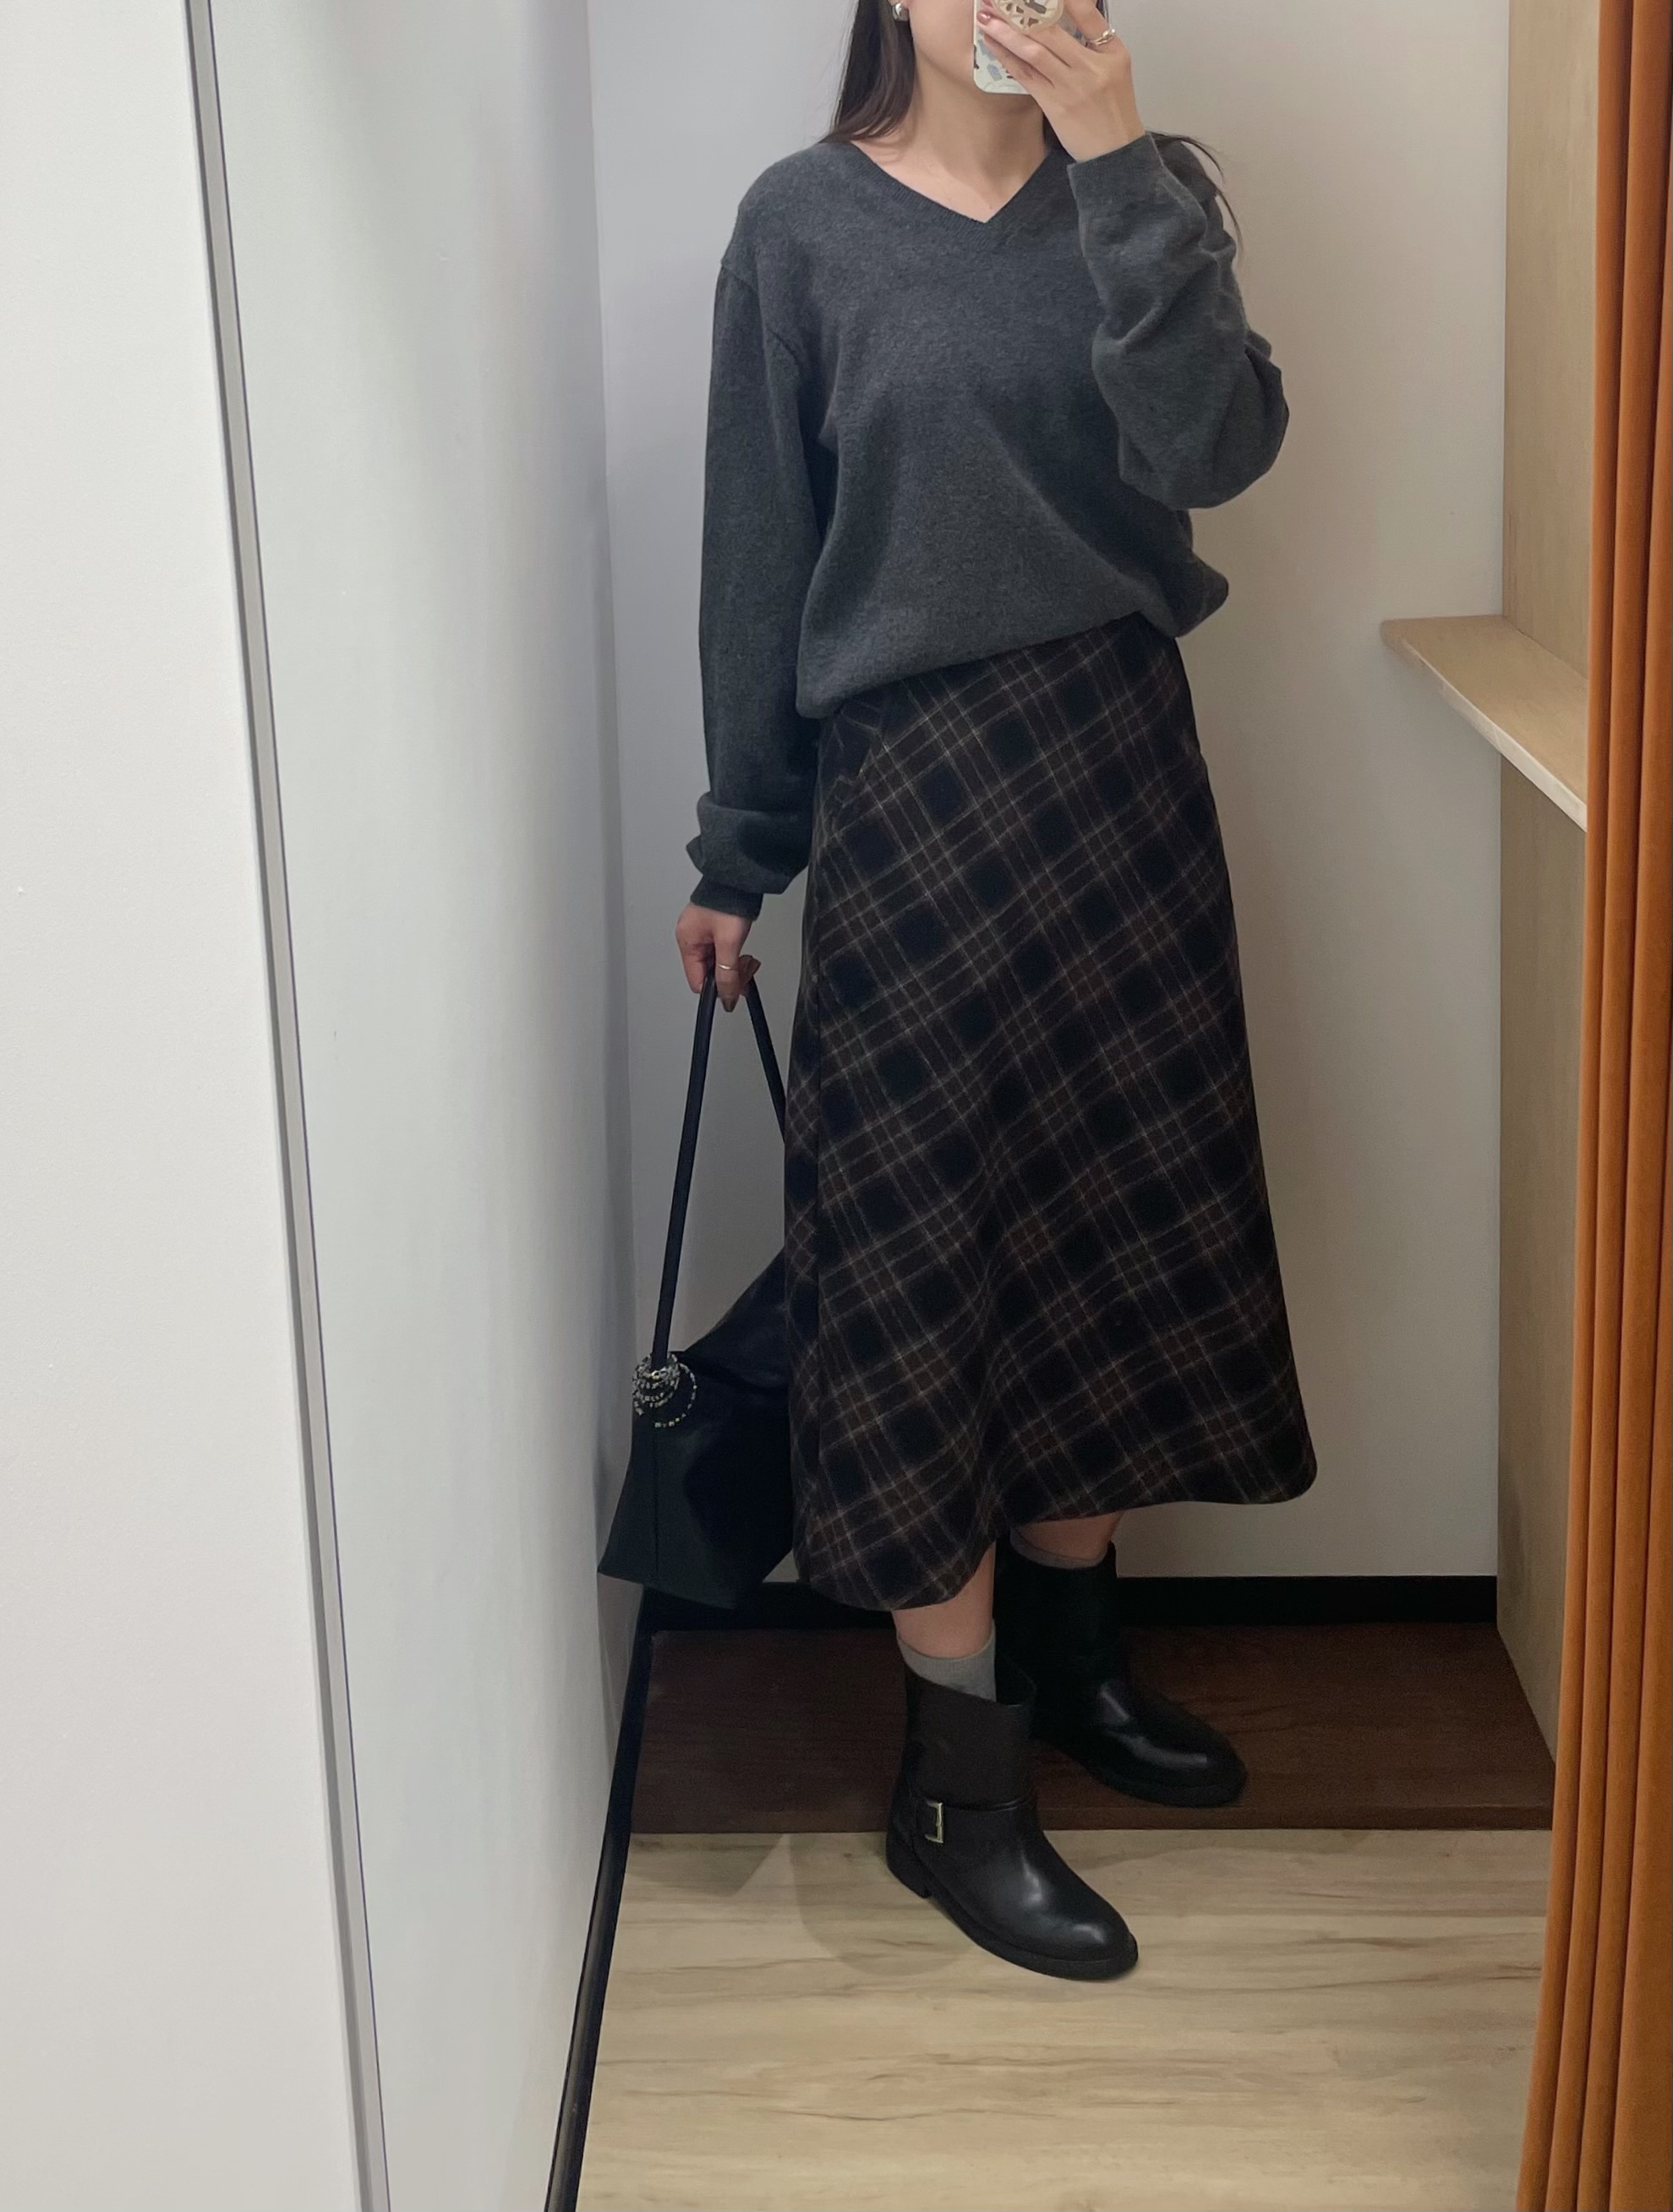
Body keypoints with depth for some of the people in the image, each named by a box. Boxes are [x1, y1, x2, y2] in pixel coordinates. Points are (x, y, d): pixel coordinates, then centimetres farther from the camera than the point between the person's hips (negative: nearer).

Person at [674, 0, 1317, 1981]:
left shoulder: (1139, 195, 4)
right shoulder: (805, 224, -2)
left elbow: (1213, 448, -13)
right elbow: (760, 550, -1)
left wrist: (1122, 166, -19)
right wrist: (734, 852, 1)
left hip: (1117, 765, 4)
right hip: (908, 778, -4)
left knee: (1110, 1216, 12)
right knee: (928, 1256, -3)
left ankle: (1066, 1652, 32)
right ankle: (954, 1785, 7)